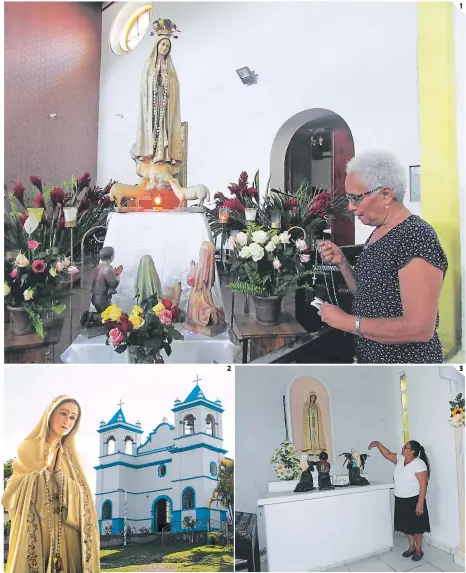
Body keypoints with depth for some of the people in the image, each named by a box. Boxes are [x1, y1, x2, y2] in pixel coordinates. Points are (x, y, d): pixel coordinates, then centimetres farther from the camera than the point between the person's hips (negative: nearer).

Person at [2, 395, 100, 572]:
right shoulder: (28, 449, 4)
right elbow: (12, 493, -3)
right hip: (34, 533, -2)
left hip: (66, 536, 3)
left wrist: (58, 471, -9)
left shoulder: (71, 456, 12)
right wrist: (45, 468, -10)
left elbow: (80, 496, 3)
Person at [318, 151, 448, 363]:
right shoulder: (377, 233, 5)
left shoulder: (417, 238, -22)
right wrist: (342, 263, -3)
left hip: (408, 361, -8)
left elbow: (419, 328, -28)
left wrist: (347, 321, -22)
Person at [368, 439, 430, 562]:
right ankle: (412, 547, 32)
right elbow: (388, 454, 13)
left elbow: (423, 485, -21)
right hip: (401, 500, 7)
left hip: (413, 500, -7)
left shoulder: (419, 464, -21)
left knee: (416, 526, 7)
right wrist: (378, 444, -2)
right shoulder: (400, 459, 0)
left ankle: (419, 550, 22)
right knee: (407, 525, 17)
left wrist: (420, 503, -23)